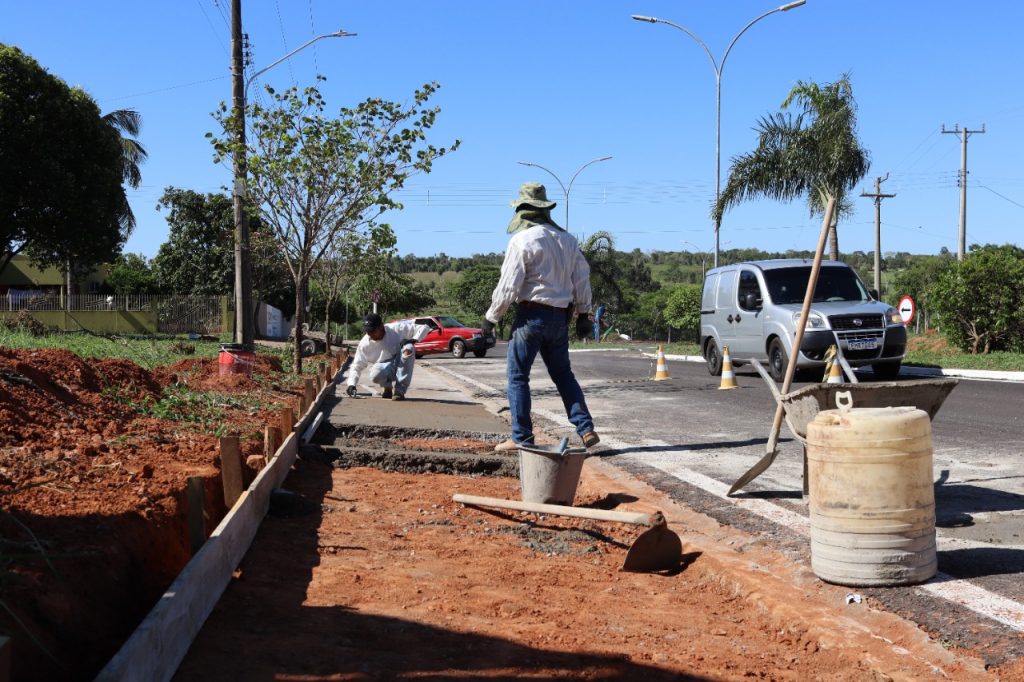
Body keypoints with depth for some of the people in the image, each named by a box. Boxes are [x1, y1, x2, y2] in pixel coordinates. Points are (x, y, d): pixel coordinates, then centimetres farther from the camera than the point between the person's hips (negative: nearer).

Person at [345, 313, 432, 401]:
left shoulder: (397, 329, -16)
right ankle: (388, 386, 3)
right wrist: (352, 384, -21)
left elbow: (424, 328, -15)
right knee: (375, 375, -36)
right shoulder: (364, 344, -12)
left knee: (408, 348, -31)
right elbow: (356, 366, -6)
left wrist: (413, 339, -31)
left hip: (401, 366, 0)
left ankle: (400, 390, -27)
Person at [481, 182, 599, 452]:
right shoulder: (568, 240, 10)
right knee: (563, 375, 15)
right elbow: (582, 280, 12)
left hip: (532, 315, -6)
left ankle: (521, 438, 3)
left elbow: (508, 285, -12)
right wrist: (583, 314, 19)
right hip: (560, 317, 6)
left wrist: (491, 317, -3)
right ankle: (586, 429, 8)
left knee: (518, 376, 3)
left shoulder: (522, 240, -11)